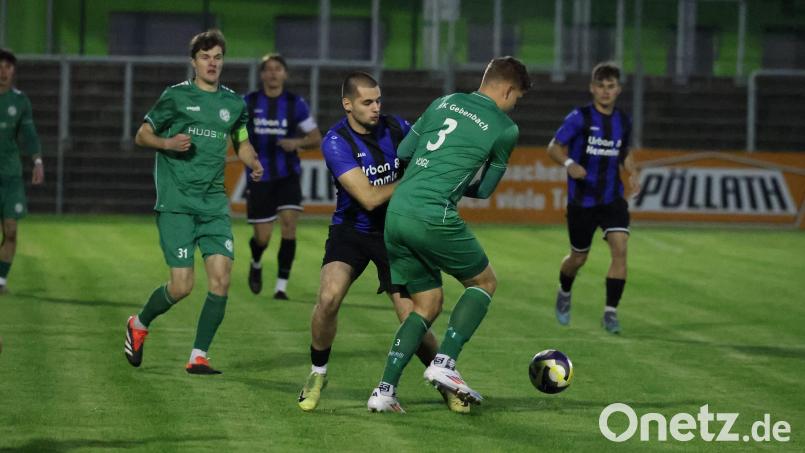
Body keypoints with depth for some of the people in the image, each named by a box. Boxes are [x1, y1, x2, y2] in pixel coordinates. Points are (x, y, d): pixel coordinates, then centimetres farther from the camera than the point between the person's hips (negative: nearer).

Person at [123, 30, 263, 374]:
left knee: (221, 278, -10)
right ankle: (139, 325, 21)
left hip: (214, 204, 4)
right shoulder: (176, 96, 0)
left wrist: (253, 163, 5)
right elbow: (142, 136, 6)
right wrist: (168, 143, -15)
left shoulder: (234, 103, 12)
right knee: (182, 286, -10)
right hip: (176, 203, -4)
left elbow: (241, 142, 27)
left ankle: (198, 357, 1)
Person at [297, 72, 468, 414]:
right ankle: (317, 374, -2)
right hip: (352, 229, -2)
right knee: (329, 297, -26)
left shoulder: (396, 128, -5)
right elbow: (368, 198, -22)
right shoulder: (336, 142, -17)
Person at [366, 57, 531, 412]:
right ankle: (444, 363, -1)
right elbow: (485, 189, 13)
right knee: (484, 282, 15)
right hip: (433, 217, -6)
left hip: (395, 212, 6)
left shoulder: (443, 103, 18)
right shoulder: (505, 129, 3)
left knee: (427, 304, 17)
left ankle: (385, 390, 6)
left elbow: (401, 153, 21)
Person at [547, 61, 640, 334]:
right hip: (582, 199, -3)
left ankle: (610, 312, -13)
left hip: (613, 198, 3)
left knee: (620, 249, -18)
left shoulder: (623, 122, 5)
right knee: (579, 257, 10)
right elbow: (554, 147, -7)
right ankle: (564, 293, 44)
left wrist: (633, 173, 3)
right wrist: (569, 163, -27)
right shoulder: (580, 118, -9)